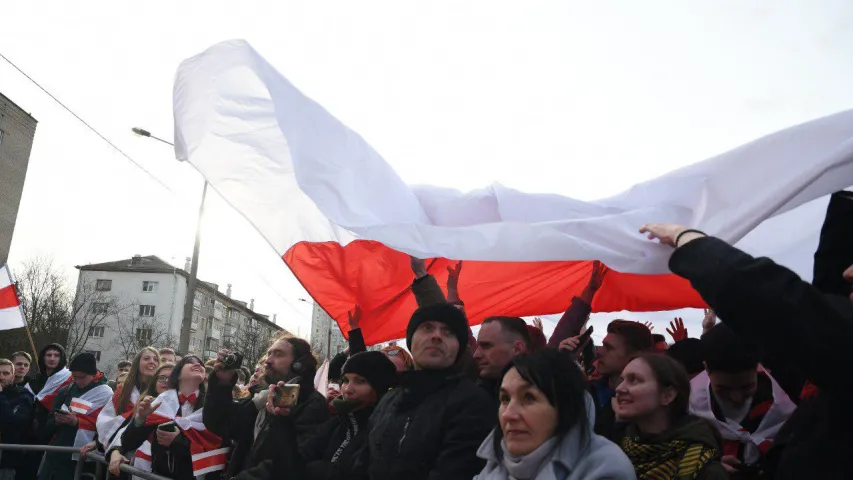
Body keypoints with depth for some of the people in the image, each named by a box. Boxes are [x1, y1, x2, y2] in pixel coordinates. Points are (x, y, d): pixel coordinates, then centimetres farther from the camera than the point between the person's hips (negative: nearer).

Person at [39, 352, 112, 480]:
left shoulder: (105, 395, -7)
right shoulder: (65, 391, 12)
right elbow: (49, 424, 14)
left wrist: (76, 422, -22)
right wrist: (57, 421, -9)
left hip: (79, 460, -6)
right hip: (54, 455, 6)